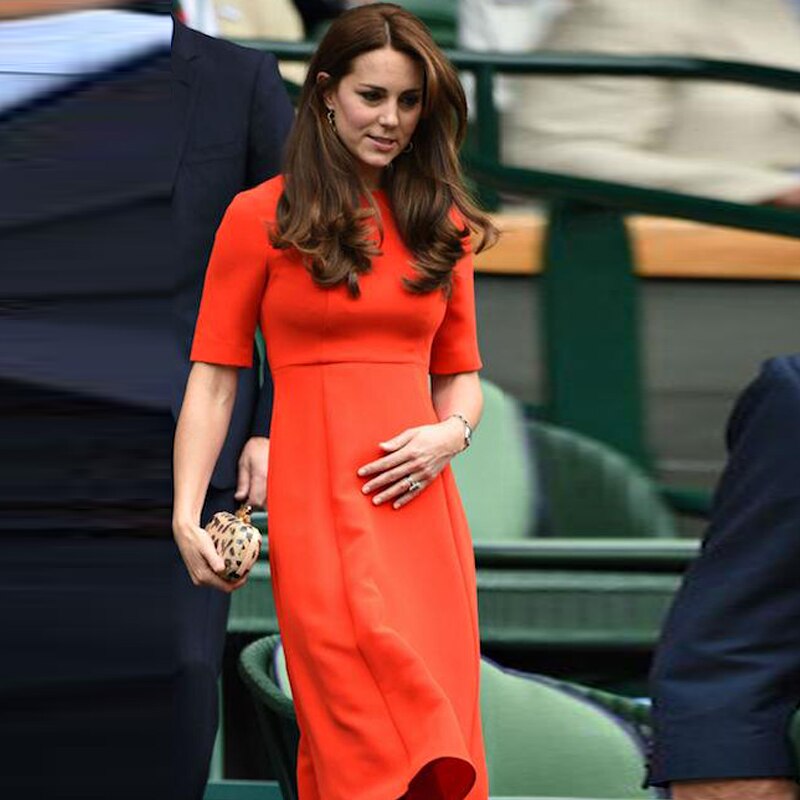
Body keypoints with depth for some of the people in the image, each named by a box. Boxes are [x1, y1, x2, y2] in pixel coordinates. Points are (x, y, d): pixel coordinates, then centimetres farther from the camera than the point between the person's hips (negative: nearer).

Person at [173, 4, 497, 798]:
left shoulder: (440, 224, 16)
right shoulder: (262, 217, 3)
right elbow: (213, 378, 1)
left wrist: (451, 432, -1)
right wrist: (186, 516, -9)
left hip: (422, 506, 5)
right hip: (317, 499, -5)